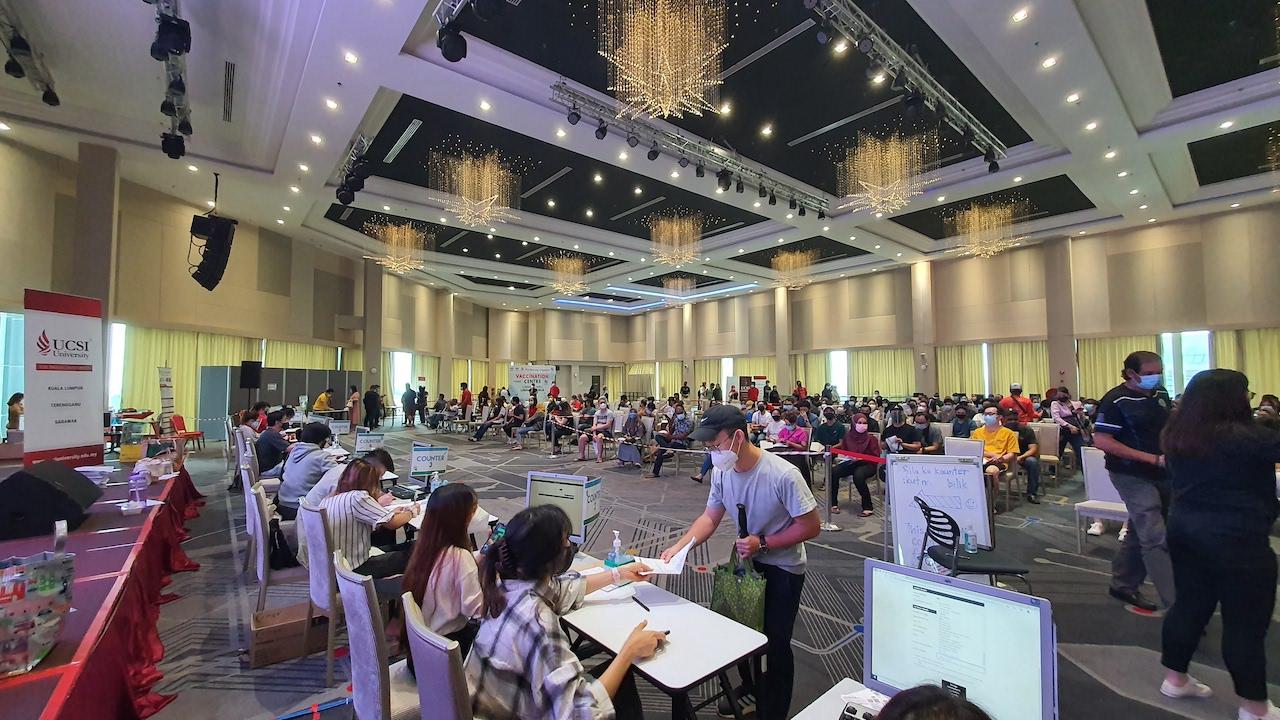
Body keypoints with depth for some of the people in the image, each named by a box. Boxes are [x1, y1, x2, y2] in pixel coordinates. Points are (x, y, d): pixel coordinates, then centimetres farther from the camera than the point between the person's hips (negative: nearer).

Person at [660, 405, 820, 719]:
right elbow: (710, 517, -6)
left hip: (783, 569, -5)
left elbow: (811, 527, -22)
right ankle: (751, 688, 48)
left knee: (775, 644, 4)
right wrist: (678, 546, -20)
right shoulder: (721, 472, -14)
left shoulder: (783, 475, -31)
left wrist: (762, 544, -25)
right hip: (745, 561, 6)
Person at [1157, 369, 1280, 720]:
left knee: (1189, 604, 18)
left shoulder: (1176, 435, 4)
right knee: (1246, 619, 6)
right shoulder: (1244, 437, -20)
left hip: (1184, 528, 7)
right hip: (1235, 536, -7)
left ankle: (1175, 679, 29)